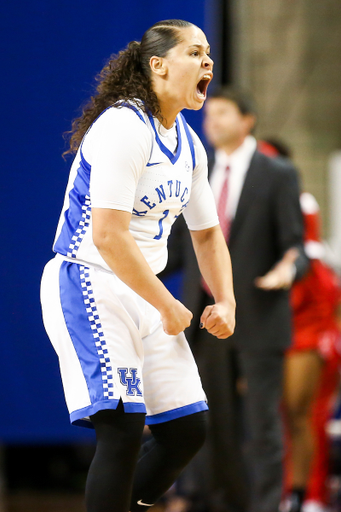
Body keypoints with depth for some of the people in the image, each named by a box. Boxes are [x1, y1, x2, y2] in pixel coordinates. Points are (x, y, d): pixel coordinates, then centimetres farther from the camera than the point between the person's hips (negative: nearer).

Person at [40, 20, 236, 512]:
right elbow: (108, 236, -24)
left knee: (188, 429, 6)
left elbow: (206, 233, 24)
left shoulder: (189, 146, 11)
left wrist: (226, 303, 9)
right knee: (122, 428, -19)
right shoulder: (125, 126, -17)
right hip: (88, 285, -9)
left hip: (143, 291, 9)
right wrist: (169, 308, -17)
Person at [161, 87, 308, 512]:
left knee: (262, 424, -5)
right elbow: (176, 250, 13)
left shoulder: (278, 175, -1)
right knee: (214, 424, 9)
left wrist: (288, 270, -26)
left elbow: (295, 249, -4)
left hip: (257, 318, -4)